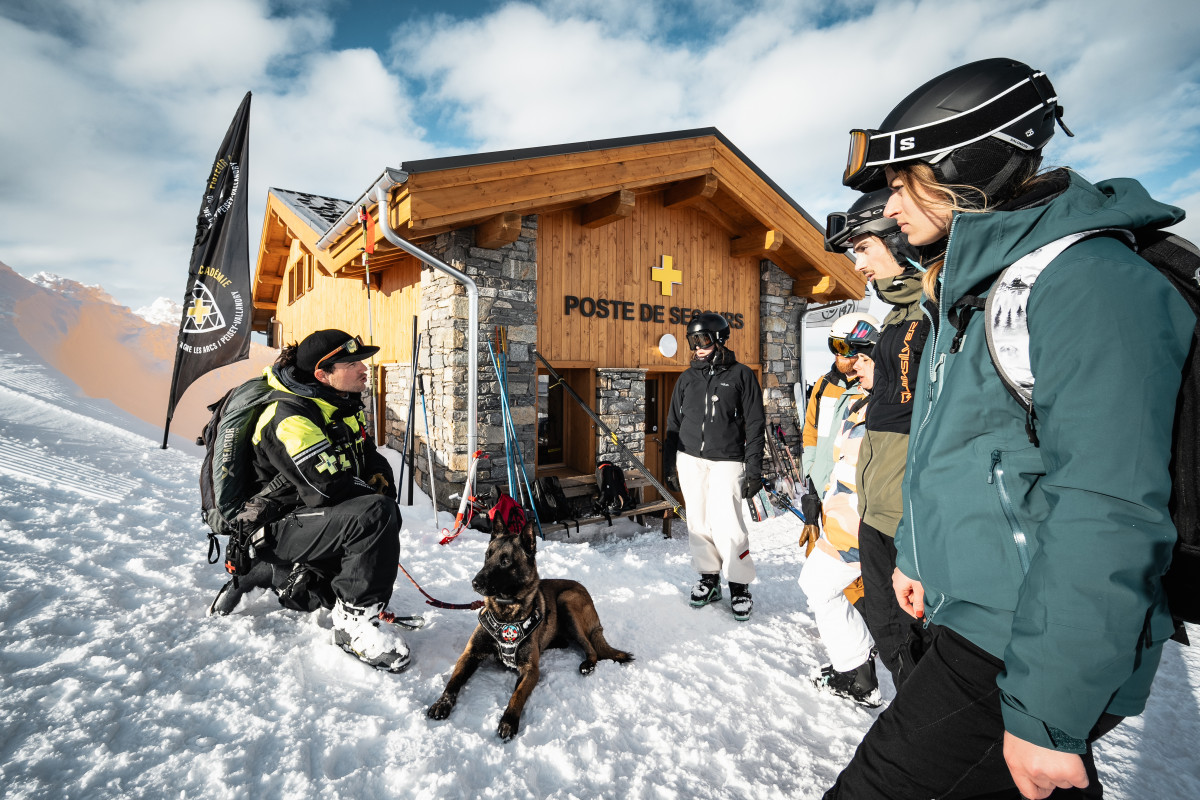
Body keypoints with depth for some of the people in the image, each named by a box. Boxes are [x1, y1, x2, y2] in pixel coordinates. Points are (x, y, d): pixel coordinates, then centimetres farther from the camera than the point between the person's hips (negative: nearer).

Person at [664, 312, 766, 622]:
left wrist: (754, 469, -5)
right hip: (690, 460, 4)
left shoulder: (741, 375, 0)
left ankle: (739, 586, 12)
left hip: (726, 462, -4)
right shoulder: (687, 378, 11)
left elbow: (755, 425, -1)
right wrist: (669, 460, 14)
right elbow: (674, 422, 17)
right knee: (699, 524, 8)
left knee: (727, 527, -8)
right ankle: (709, 579, 26)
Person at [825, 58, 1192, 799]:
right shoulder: (968, 286, 11)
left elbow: (1109, 519, -24)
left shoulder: (1089, 280, -18)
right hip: (970, 619, 9)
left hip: (1025, 647, -8)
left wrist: (1048, 714, -21)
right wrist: (916, 551, 20)